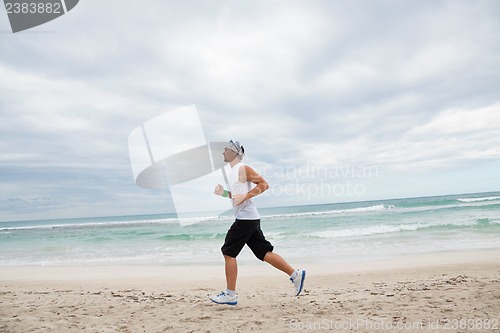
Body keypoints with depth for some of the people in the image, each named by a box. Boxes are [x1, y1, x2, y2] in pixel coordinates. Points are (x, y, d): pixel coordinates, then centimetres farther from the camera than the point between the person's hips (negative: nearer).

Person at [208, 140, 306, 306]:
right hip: (248, 219, 10)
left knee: (228, 253, -4)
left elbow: (264, 184, -15)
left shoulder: (243, 169, -9)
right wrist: (223, 193, 12)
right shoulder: (234, 171, 20)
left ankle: (230, 295, 4)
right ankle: (296, 274, 13)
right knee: (264, 252, 10)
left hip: (246, 218, -10)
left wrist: (245, 196, -21)